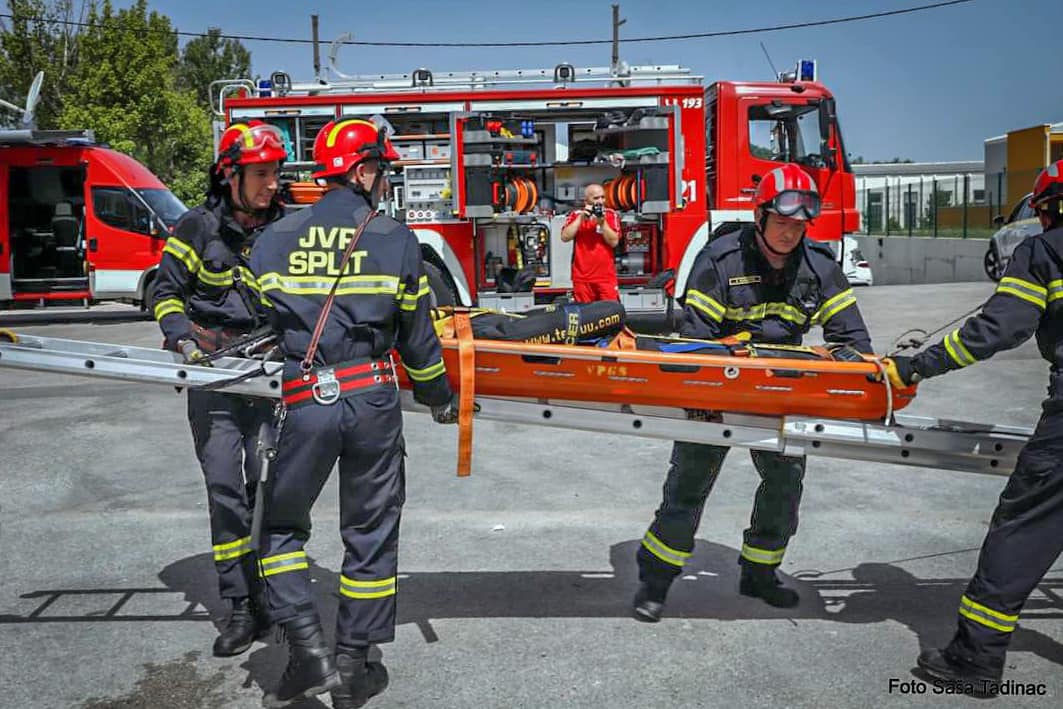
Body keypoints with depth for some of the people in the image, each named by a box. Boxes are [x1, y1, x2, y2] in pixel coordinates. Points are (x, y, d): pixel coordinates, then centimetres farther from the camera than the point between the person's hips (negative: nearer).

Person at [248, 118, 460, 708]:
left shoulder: (275, 238, 4)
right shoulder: (397, 239, -1)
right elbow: (418, 338, 4)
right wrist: (440, 398, 19)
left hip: (303, 402, 1)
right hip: (372, 401, 0)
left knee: (281, 525, 19)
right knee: (371, 533, 13)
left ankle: (308, 649, 11)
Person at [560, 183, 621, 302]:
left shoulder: (611, 215, 7)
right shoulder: (576, 215, 7)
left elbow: (614, 242, -4)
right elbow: (565, 237, -7)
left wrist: (602, 222, -12)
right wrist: (581, 218, -11)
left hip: (607, 276, 0)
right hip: (582, 277, 0)